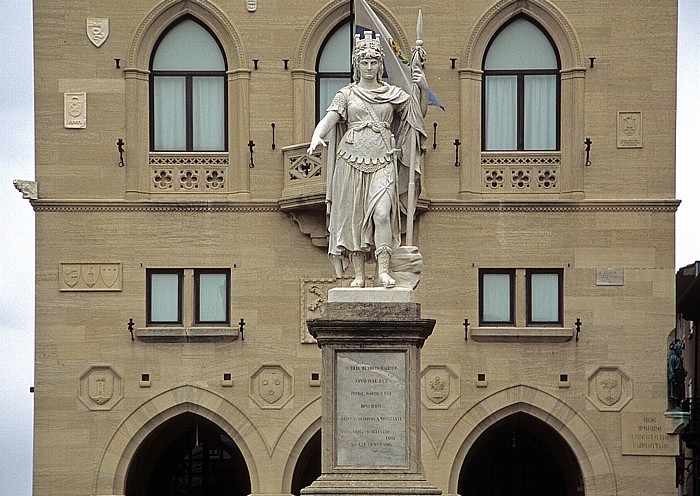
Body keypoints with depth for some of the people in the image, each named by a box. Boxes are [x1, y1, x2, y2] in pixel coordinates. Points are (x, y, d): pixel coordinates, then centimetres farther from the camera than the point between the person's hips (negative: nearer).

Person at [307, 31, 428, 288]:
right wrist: (317, 137, -24)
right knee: (354, 217, 0)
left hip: (383, 160, 0)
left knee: (382, 213, -16)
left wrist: (423, 89, 2)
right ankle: (359, 274, 5)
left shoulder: (392, 93, 13)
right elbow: (329, 118, -4)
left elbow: (419, 113, 19)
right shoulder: (346, 94, 9)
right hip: (352, 158, 0)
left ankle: (383, 271, -17)